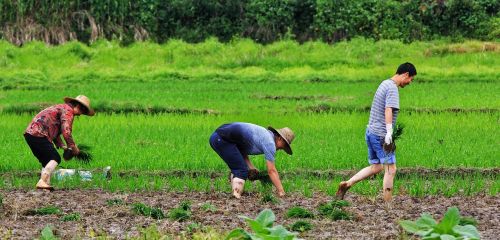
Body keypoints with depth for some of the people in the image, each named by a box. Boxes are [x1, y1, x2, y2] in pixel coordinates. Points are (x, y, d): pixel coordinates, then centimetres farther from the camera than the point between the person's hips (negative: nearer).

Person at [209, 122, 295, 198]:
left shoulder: (264, 134, 21)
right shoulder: (269, 142, -7)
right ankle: (236, 196, -15)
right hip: (222, 139, -10)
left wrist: (250, 167, 10)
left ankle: (235, 195, 17)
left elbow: (242, 149, 21)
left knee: (236, 169, 19)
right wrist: (281, 192, -6)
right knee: (242, 170, -7)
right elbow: (271, 171, -8)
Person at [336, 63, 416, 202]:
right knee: (391, 169, -1)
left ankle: (347, 184, 9)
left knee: (375, 167, 17)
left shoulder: (385, 84, 15)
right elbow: (388, 110, -26)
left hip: (370, 131, 9)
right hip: (381, 134, -9)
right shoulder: (392, 88, -14)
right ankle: (388, 203, 2)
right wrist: (389, 132, -34)